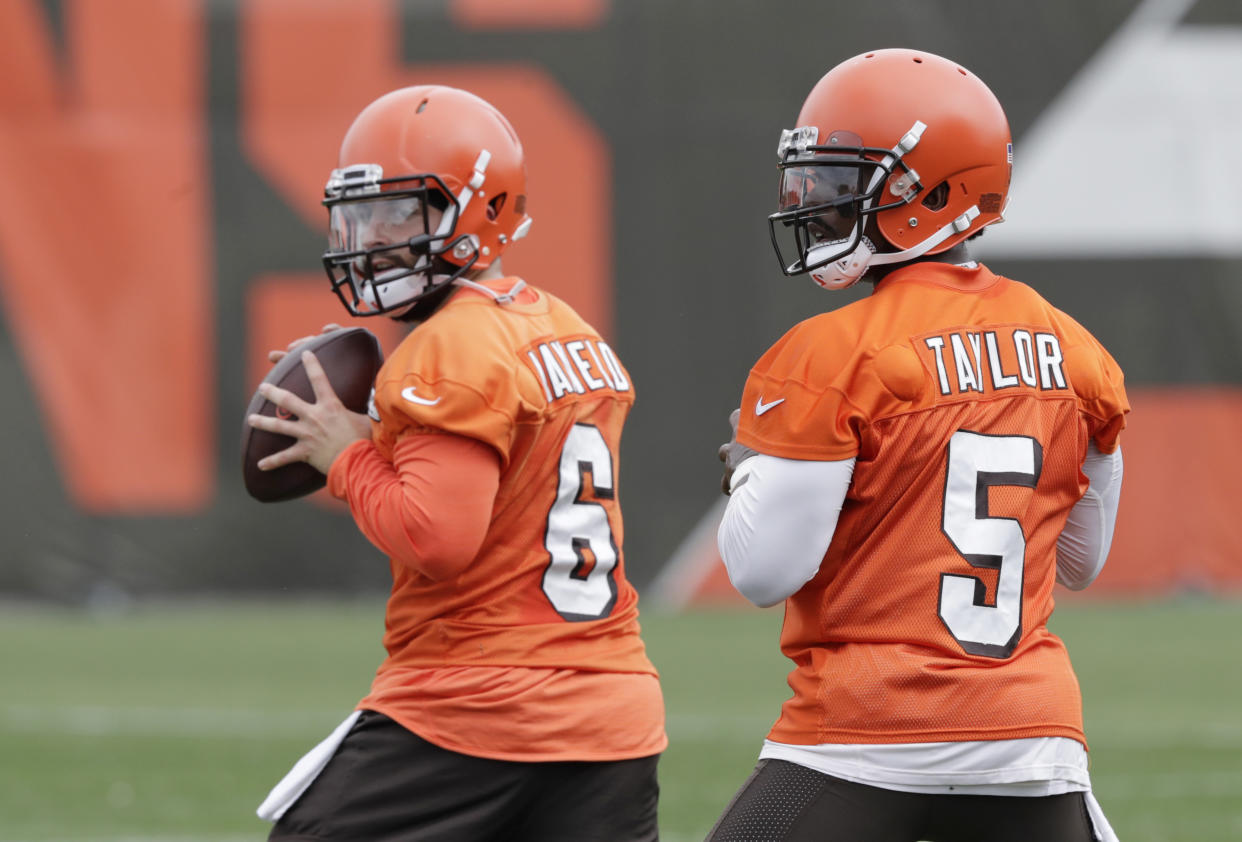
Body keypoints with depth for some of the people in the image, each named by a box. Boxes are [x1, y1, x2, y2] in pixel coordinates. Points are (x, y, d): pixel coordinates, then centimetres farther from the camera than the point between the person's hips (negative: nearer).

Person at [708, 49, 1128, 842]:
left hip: (865, 745, -5)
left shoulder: (835, 360, -10)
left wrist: (751, 469, 8)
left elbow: (765, 569, -10)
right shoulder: (1073, 356, 8)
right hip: (1027, 743, 5)